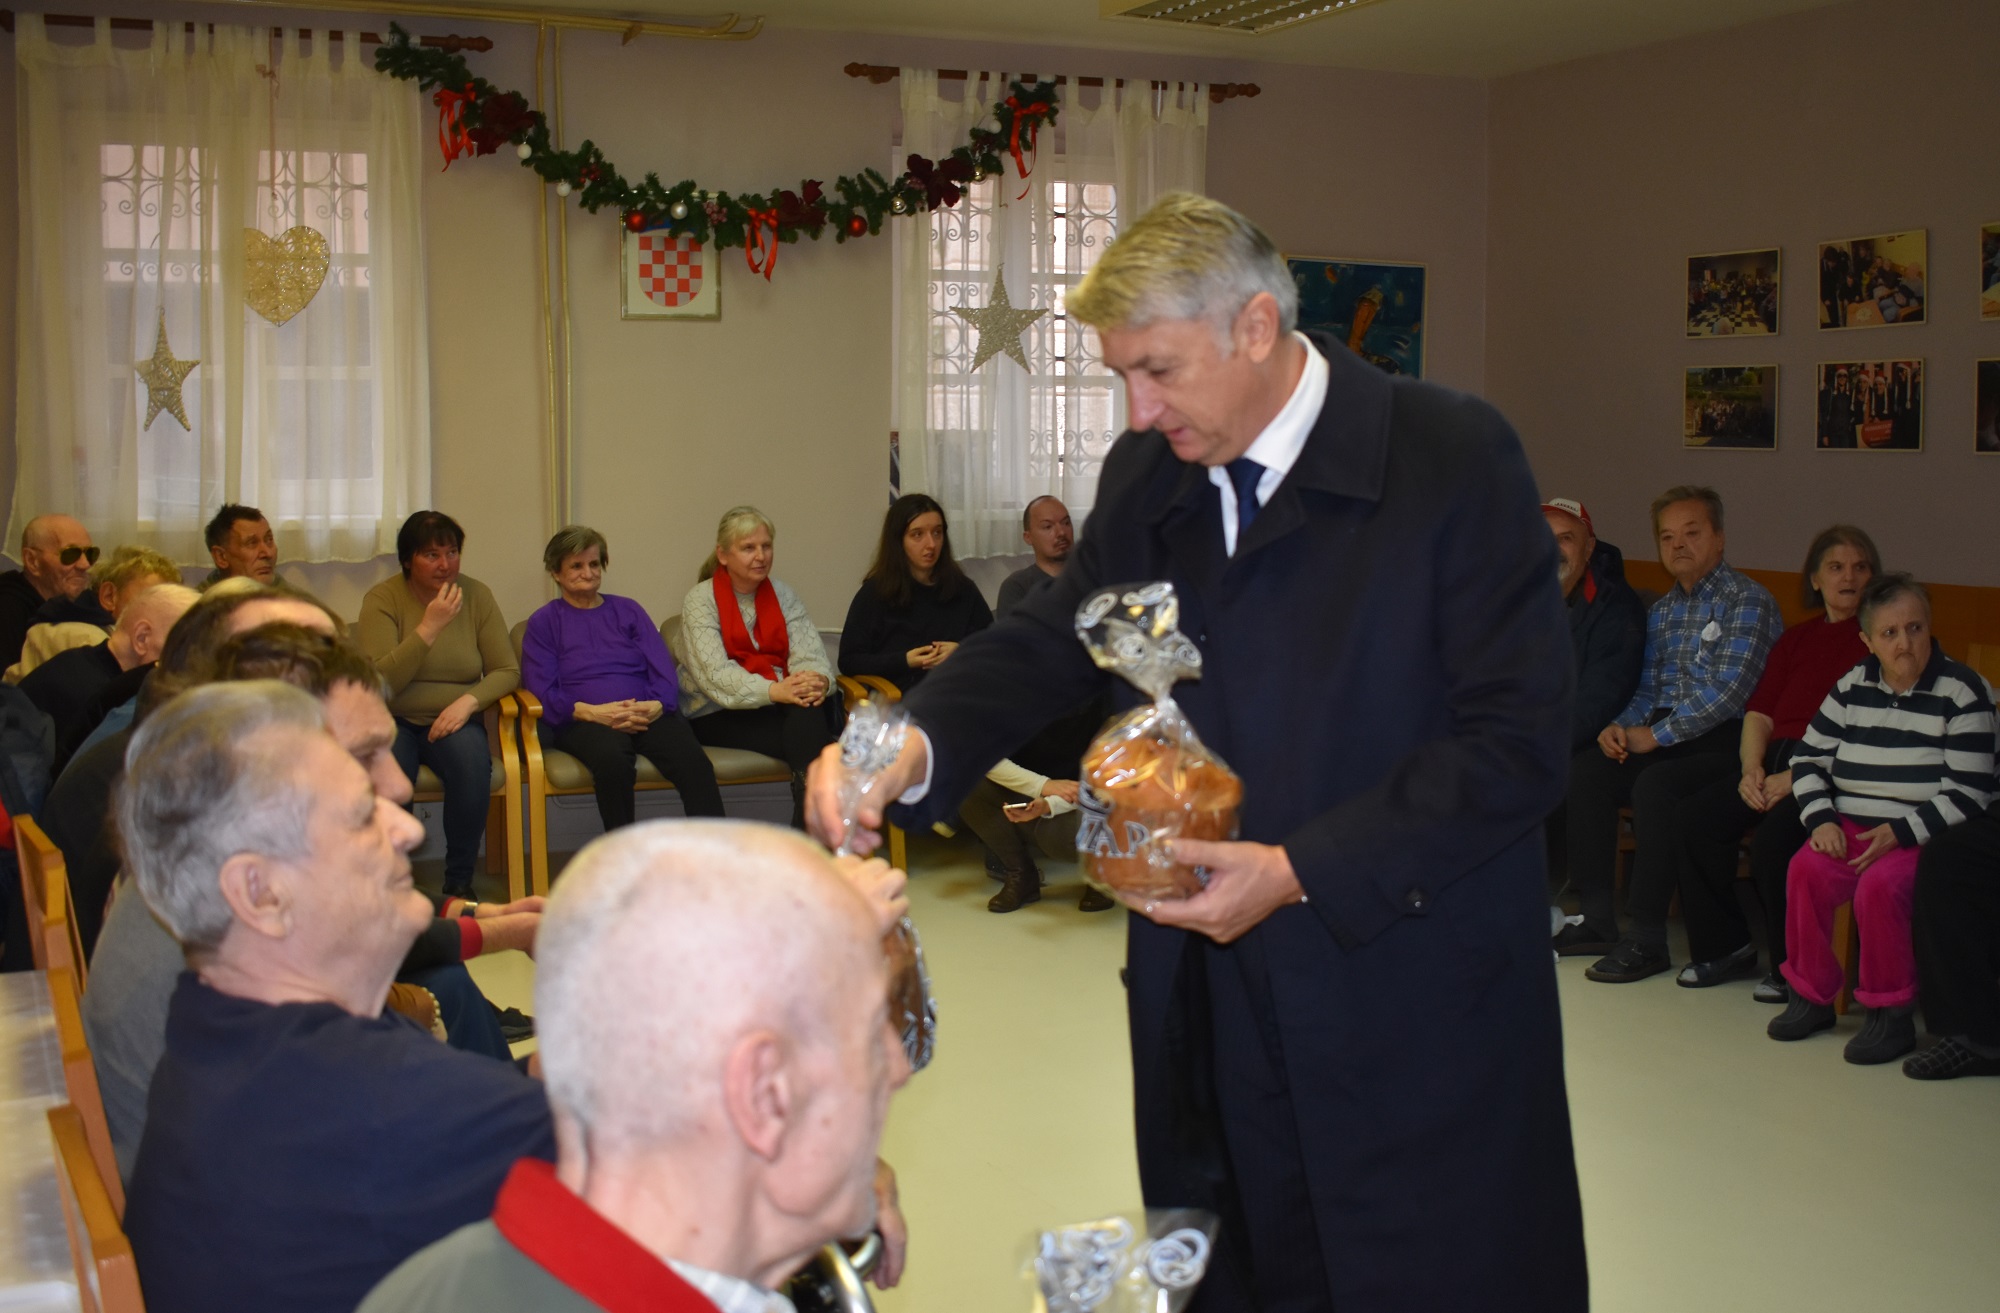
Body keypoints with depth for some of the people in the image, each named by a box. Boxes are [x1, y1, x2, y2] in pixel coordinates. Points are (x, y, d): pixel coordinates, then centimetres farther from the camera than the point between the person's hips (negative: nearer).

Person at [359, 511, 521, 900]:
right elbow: (379, 681, -17)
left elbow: (507, 671, 1)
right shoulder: (383, 599, -4)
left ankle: (460, 882, -15)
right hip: (395, 721, -1)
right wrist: (429, 627, -21)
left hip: (453, 720, 2)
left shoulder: (476, 595, 3)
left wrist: (469, 700, -17)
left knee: (473, 762, -32)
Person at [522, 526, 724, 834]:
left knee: (695, 763, -31)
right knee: (612, 759, -40)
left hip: (648, 715, 2)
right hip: (582, 723, -2)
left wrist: (657, 706, -10)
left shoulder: (628, 610, 25)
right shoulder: (543, 622, 17)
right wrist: (592, 712, -14)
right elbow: (540, 692, 4)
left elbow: (664, 670, 13)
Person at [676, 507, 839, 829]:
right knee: (807, 731, -31)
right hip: (718, 716, -4)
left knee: (809, 711, -33)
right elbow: (714, 672, -17)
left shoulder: (783, 596, 14)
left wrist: (818, 679, -27)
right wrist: (774, 691, -33)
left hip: (779, 705, 4)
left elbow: (808, 652, -1)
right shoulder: (700, 600, -2)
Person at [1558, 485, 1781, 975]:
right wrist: (1621, 726, -2)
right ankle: (1598, 919, -8)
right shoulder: (1662, 609, 19)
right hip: (1661, 734, 8)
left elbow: (1727, 690, -16)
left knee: (1654, 785, -33)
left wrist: (1656, 735, -17)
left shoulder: (1749, 601, -6)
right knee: (1581, 773, -14)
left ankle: (1648, 940, -27)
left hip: (1722, 739, -7)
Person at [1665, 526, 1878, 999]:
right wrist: (1751, 769, -3)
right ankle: (1724, 946, -2)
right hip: (1776, 761, 6)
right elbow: (1760, 713, 16)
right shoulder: (1796, 639, 24)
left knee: (1774, 839, -31)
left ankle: (1794, 968, -10)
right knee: (1694, 817, -17)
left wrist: (1797, 777, -17)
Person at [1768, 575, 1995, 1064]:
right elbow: (1809, 759, 11)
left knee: (1879, 886, -32)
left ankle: (1892, 1012, -14)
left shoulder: (1961, 693, -6)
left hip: (1922, 836, -5)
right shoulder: (1853, 687, 9)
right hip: (1851, 826, 5)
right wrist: (1821, 820, -7)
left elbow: (1968, 794, -11)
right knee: (1805, 870, -23)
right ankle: (1810, 995, -5)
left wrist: (1899, 832, -19)